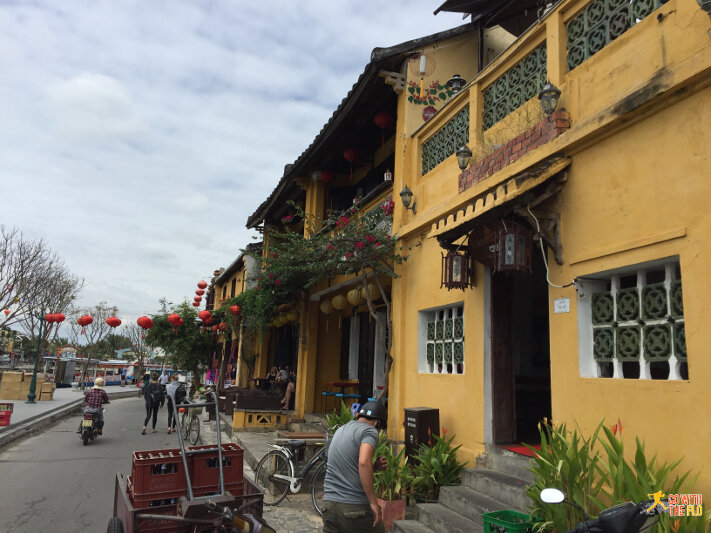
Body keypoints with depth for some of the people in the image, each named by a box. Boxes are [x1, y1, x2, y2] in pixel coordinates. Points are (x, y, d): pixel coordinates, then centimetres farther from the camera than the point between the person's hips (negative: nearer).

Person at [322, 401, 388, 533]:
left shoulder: (341, 429, 17)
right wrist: (374, 502, -21)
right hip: (355, 507, -7)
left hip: (329, 503, 7)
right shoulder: (369, 431, -7)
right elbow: (363, 462, -25)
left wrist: (375, 467, 13)